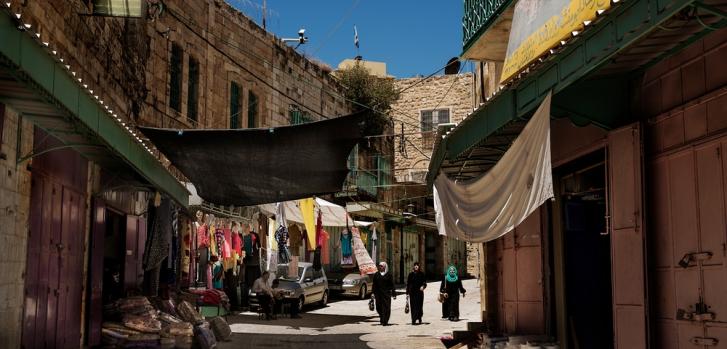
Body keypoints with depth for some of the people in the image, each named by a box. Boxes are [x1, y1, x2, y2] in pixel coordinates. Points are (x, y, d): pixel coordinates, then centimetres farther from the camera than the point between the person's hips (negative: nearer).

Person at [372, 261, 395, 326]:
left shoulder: (388, 275, 1)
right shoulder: (376, 275, 9)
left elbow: (392, 285, 1)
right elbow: (374, 285, 8)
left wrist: (393, 294, -2)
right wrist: (373, 293, 0)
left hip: (386, 293, -2)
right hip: (378, 293, 2)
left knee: (386, 308, -5)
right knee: (379, 307, 3)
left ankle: (385, 321, 0)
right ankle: (382, 317, 29)